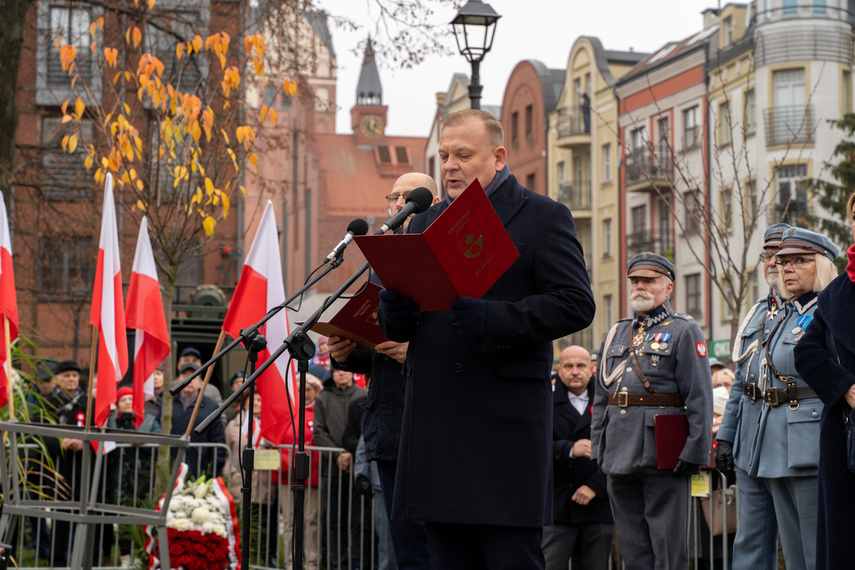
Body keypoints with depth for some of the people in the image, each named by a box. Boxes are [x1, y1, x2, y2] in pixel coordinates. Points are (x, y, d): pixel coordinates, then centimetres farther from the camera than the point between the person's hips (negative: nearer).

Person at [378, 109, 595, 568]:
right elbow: (397, 330, 18)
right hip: (436, 422, 5)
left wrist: (491, 318, -20)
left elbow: (576, 305, -8)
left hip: (506, 422, -5)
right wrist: (395, 303, -8)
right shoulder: (425, 224, 19)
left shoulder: (544, 217, 3)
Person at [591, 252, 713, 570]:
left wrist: (693, 452, -14)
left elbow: (699, 398, -7)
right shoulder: (616, 335, 18)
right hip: (619, 458, 6)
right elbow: (601, 399, 20)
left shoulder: (683, 332, 0)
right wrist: (598, 450, 12)